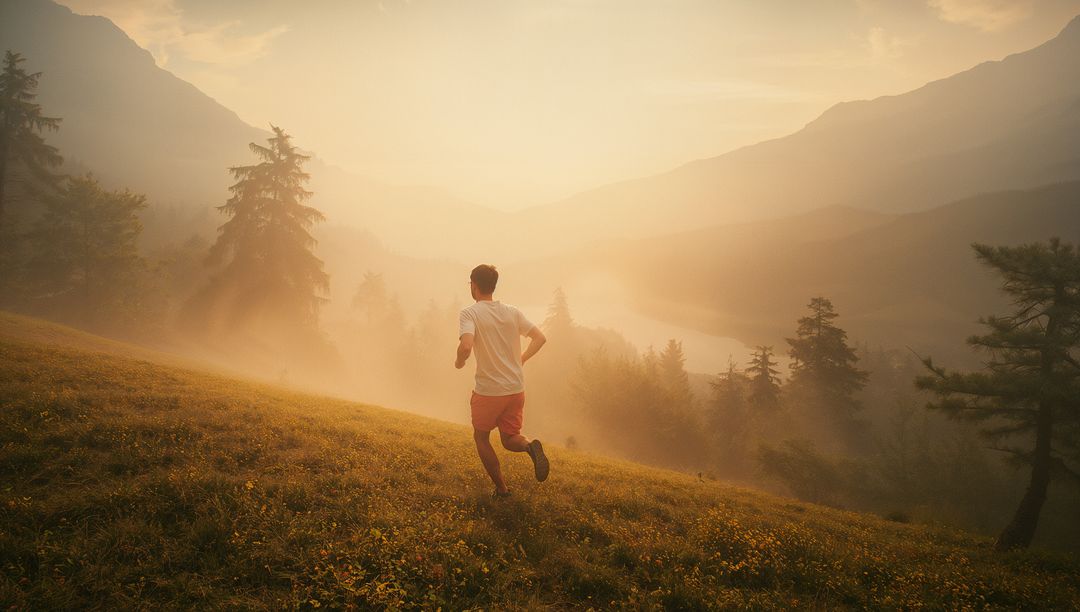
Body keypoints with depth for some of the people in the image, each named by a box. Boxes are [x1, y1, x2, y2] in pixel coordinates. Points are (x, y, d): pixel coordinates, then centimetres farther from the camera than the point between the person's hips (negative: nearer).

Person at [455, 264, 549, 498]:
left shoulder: (469, 314, -10)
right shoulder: (512, 312, 5)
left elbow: (466, 346, -27)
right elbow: (540, 338, 6)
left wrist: (459, 362, -6)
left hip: (488, 391, -4)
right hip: (517, 389, 4)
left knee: (481, 437, 19)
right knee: (509, 439, 16)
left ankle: (501, 489, 18)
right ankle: (530, 446, -18)